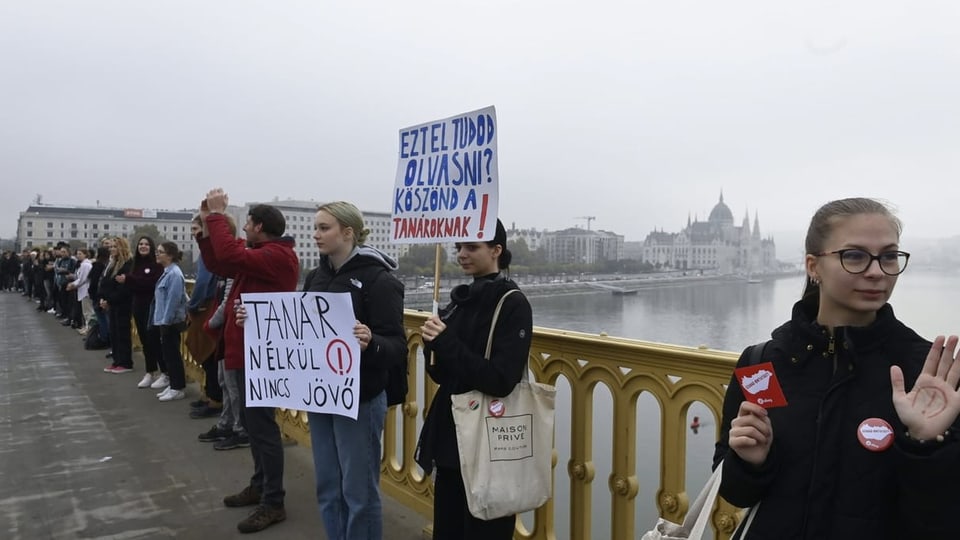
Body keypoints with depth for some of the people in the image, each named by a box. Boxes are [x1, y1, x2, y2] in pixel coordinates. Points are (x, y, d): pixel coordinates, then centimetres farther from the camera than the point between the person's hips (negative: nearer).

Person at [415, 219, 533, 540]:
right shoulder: (461, 299, 8)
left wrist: (447, 344, -21)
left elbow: (501, 381, -20)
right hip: (450, 434, 7)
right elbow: (443, 375, 10)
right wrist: (434, 346, -9)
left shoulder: (513, 304, -12)